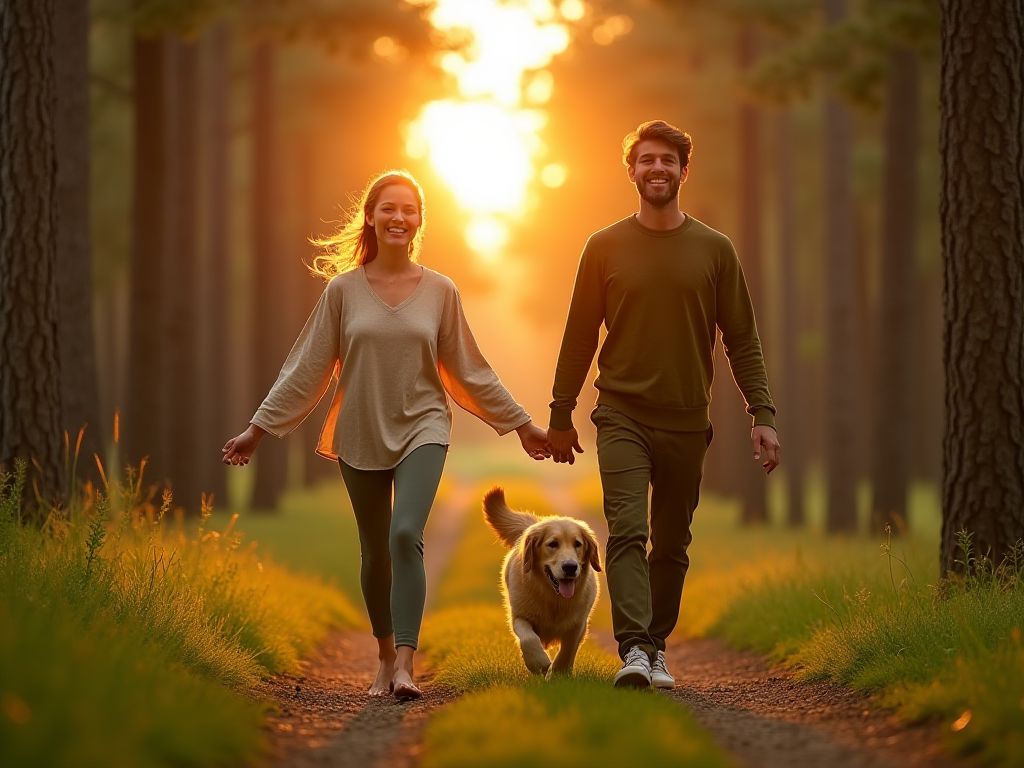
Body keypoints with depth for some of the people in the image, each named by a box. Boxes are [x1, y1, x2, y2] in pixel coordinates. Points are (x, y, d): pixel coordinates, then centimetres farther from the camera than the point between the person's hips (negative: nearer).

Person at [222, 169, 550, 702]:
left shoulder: (440, 292, 1)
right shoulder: (343, 289, 0)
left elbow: (468, 371, 10)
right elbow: (308, 368, 3)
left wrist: (522, 425, 12)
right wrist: (257, 429, 1)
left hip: (421, 429, -1)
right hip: (361, 436, 1)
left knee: (406, 536, -21)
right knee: (375, 553, 10)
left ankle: (405, 665, -25)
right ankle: (386, 658, 28)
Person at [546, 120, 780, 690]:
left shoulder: (715, 250, 5)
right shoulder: (605, 247, 3)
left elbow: (743, 341, 7)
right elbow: (580, 337, 9)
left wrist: (763, 414, -2)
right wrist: (561, 416, 10)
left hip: (686, 423, 2)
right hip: (622, 415, -2)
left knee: (672, 545, 8)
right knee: (627, 531, -16)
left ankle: (657, 649, 19)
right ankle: (633, 650, -24)